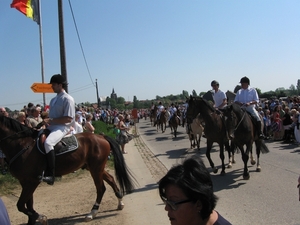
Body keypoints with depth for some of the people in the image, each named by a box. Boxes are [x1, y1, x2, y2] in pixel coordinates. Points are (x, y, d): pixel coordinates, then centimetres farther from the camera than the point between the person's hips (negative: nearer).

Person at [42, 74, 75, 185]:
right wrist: (47, 120, -1)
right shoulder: (54, 100, 17)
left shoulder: (68, 99, -9)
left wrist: (51, 121, -18)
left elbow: (68, 119, -17)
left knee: (48, 142, -35)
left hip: (62, 127, -10)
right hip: (52, 127, 10)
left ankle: (51, 175, -34)